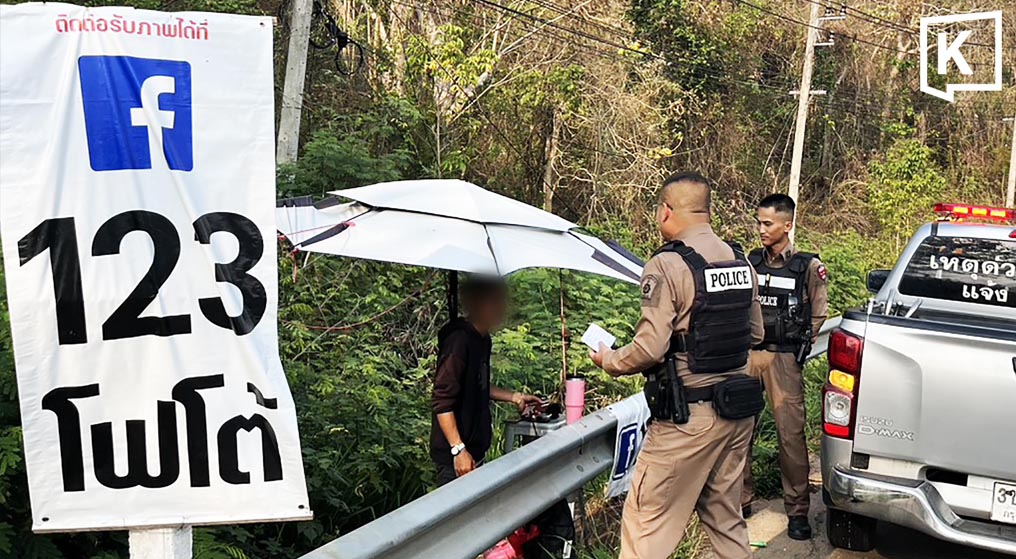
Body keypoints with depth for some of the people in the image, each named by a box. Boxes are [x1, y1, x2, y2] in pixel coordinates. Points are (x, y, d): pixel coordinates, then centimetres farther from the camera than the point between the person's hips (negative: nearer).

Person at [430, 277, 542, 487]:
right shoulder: (458, 341, -19)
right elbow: (442, 402, -22)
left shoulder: (482, 339, 10)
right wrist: (458, 450, -24)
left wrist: (514, 397, 13)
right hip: (455, 455, -9)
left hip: (475, 447, 9)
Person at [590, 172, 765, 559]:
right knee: (725, 518, 19)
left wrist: (609, 361, -1)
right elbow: (754, 334, 15)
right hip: (738, 409, 8)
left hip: (687, 415, -7)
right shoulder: (739, 261, 7)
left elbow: (650, 349, -20)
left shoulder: (668, 265, -16)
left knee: (646, 522, 2)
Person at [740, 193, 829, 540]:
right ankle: (740, 500, 19)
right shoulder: (751, 262, 10)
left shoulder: (809, 267, 1)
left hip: (784, 359, -3)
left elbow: (818, 317, 7)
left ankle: (797, 511, 8)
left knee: (791, 433, -5)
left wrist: (796, 349, 4)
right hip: (747, 355, 3)